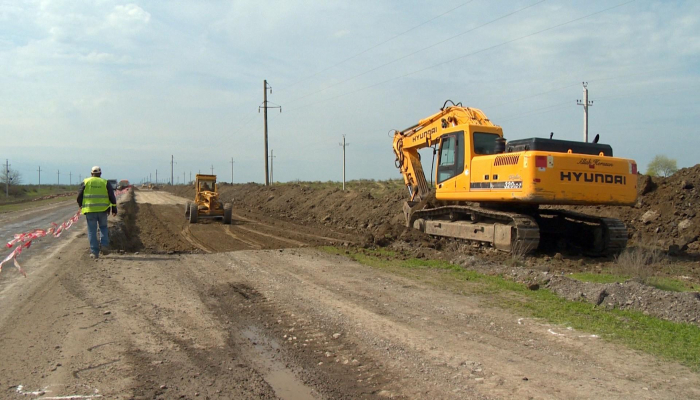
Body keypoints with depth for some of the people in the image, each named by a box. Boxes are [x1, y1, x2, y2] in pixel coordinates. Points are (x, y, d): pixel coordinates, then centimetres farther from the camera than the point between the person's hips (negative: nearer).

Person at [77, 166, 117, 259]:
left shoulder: (85, 182, 4)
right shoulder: (105, 183, 5)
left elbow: (79, 197, 4)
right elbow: (112, 196, 0)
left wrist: (81, 206, 22)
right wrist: (114, 208, 7)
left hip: (90, 210, -1)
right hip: (102, 210, 1)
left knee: (92, 231, 4)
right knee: (103, 227, 19)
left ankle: (94, 252, 2)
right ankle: (104, 245, 0)